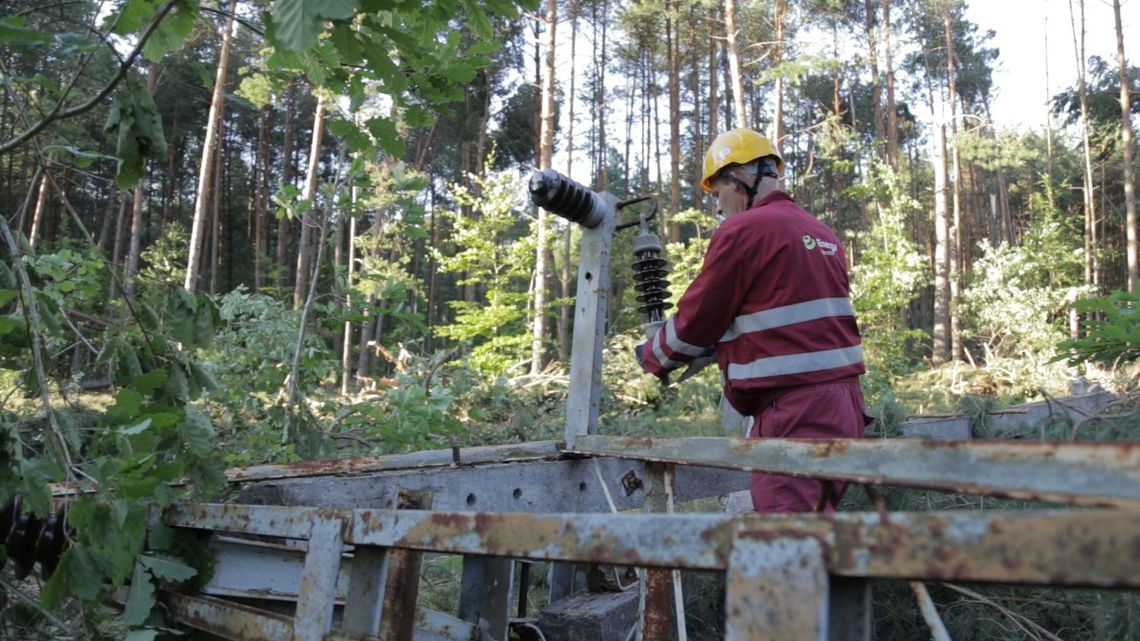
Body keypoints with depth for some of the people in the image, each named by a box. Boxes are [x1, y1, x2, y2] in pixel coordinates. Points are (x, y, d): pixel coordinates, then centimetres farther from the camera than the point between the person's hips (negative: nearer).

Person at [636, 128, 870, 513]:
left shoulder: (743, 230, -8)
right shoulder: (822, 234, 18)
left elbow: (695, 323, -2)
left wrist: (652, 358, 16)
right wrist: (720, 346, 28)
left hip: (795, 414, -9)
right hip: (843, 404, 9)